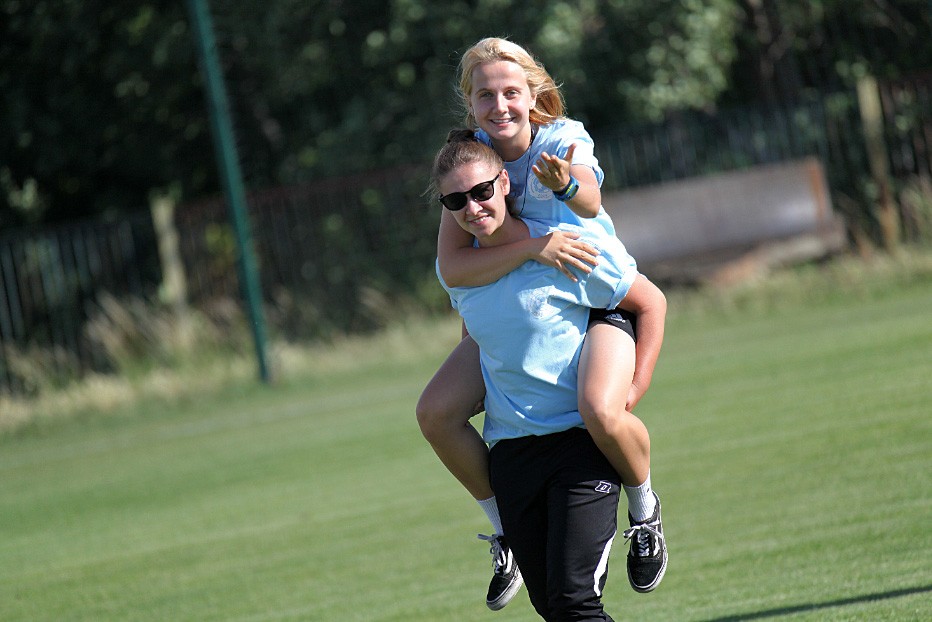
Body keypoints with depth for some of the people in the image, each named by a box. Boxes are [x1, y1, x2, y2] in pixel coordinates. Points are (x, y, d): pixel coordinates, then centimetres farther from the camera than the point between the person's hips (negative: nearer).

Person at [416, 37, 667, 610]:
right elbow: (452, 267, -22)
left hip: (596, 303, -4)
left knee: (601, 412, -33)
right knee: (436, 413, -14)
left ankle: (645, 510, 0)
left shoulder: (565, 141, -19)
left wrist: (567, 183, -67)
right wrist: (534, 246, -36)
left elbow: (590, 202, -43)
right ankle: (508, 531, 10)